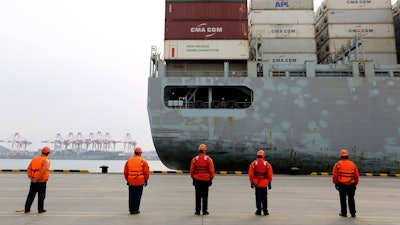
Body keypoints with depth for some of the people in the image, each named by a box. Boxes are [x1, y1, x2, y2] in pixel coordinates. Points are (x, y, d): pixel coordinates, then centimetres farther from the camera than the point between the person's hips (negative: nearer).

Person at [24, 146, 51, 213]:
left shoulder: (34, 158, 8)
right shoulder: (46, 160, -11)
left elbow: (29, 168, 4)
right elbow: (43, 171, -24)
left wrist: (30, 177, -1)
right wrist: (37, 178, -16)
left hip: (33, 181, 6)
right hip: (42, 181, -5)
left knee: (31, 195, 15)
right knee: (41, 195, 5)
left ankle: (27, 209, 21)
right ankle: (40, 209, 9)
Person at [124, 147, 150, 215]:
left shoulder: (129, 160, 4)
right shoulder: (143, 161, -6)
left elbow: (125, 172, 5)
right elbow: (146, 172, -10)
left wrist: (127, 180, 16)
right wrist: (146, 180, 2)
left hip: (131, 182, 3)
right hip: (140, 182, -3)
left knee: (131, 196, 14)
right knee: (137, 196, 5)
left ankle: (131, 210, 17)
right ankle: (135, 210, 7)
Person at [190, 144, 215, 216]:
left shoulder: (194, 159, -2)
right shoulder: (208, 159, -5)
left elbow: (191, 170, 1)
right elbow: (211, 170, -5)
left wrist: (193, 178, 12)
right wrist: (211, 178, 5)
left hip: (197, 180, 1)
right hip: (206, 180, -1)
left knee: (198, 196, 8)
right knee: (205, 196, 7)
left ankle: (197, 211, 12)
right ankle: (205, 211, 11)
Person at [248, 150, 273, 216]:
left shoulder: (253, 164, -3)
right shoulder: (267, 164, -2)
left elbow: (250, 174, -5)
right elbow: (270, 174, -1)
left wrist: (251, 182, 3)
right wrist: (270, 183, 6)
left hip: (256, 183, 0)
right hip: (264, 183, 0)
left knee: (258, 197, 7)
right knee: (264, 197, 10)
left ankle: (259, 211, 11)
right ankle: (265, 211, 14)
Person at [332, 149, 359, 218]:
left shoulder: (338, 164, -5)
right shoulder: (353, 164, 4)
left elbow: (334, 175, -7)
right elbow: (357, 175, 5)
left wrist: (335, 182, 4)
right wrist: (355, 183, 15)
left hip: (342, 184, -2)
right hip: (351, 185, 3)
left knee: (343, 199, 7)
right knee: (351, 199, 13)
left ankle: (344, 213, 13)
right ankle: (353, 213, 15)